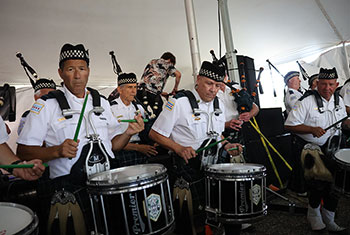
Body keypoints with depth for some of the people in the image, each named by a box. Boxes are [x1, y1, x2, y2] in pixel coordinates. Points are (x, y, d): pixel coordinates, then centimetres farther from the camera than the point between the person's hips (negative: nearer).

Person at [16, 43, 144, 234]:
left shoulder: (101, 102, 13)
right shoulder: (46, 105, 0)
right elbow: (23, 151, -2)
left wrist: (128, 133, -4)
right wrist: (57, 150, -18)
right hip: (67, 185, -3)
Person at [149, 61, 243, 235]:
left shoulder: (219, 105, 9)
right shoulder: (179, 102, -14)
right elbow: (155, 134, -12)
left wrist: (227, 146, 2)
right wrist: (179, 148, -25)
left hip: (214, 166, 6)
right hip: (188, 167, -6)